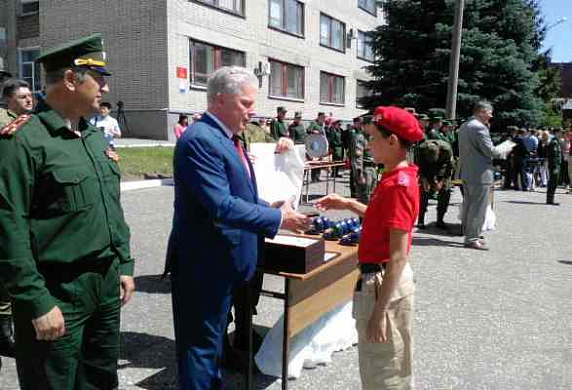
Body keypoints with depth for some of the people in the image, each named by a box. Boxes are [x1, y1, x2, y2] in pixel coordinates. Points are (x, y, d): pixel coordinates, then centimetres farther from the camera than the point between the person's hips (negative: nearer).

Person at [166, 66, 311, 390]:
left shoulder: (228, 137, 10)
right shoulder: (200, 140, -22)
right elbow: (222, 206, -27)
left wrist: (273, 209, 3)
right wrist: (277, 219, -20)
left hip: (223, 259, 10)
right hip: (204, 265, -10)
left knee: (214, 336, 24)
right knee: (202, 342, 5)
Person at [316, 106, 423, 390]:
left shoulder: (398, 185, -23)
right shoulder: (396, 178, 8)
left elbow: (398, 256, -25)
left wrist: (379, 311, -24)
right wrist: (348, 204, 14)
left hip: (383, 282, -10)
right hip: (382, 278, 10)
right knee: (386, 366, 24)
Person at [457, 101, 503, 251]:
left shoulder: (463, 126, 13)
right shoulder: (480, 127, -16)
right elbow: (489, 150, -17)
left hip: (466, 172, 10)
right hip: (480, 174, -10)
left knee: (468, 205, 15)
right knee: (478, 207, -4)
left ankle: (469, 235, 23)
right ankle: (472, 239, 0)